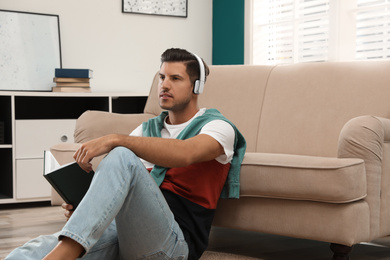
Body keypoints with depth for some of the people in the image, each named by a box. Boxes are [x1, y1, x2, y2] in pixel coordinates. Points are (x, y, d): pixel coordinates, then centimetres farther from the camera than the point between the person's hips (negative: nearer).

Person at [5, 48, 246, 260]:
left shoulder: (217, 127, 8)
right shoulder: (147, 129, 27)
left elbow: (185, 154, -18)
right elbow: (113, 183, 23)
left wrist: (116, 140, -25)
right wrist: (80, 203, 0)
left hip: (173, 241, -5)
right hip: (120, 229, 6)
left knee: (122, 157, -34)